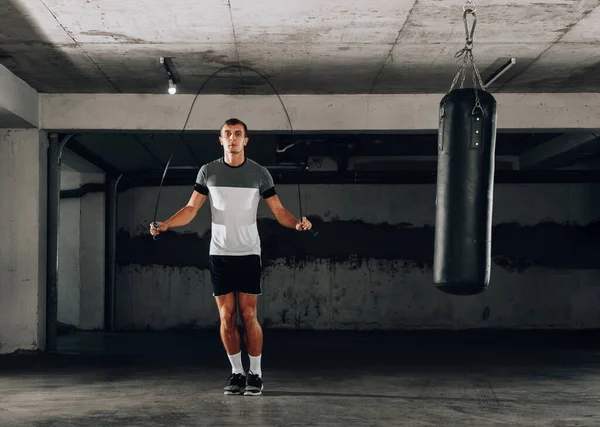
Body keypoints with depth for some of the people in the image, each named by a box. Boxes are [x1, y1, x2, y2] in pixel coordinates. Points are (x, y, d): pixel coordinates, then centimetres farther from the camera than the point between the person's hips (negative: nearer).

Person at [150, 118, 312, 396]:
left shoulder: (259, 173, 2)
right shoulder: (208, 171, 5)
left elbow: (279, 210, 2)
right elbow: (191, 209, 5)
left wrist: (297, 224, -19)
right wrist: (165, 225, -11)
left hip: (248, 254, -1)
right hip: (219, 255, 2)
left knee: (249, 316, -4)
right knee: (227, 317, 3)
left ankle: (255, 373, 8)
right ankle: (237, 372, 15)